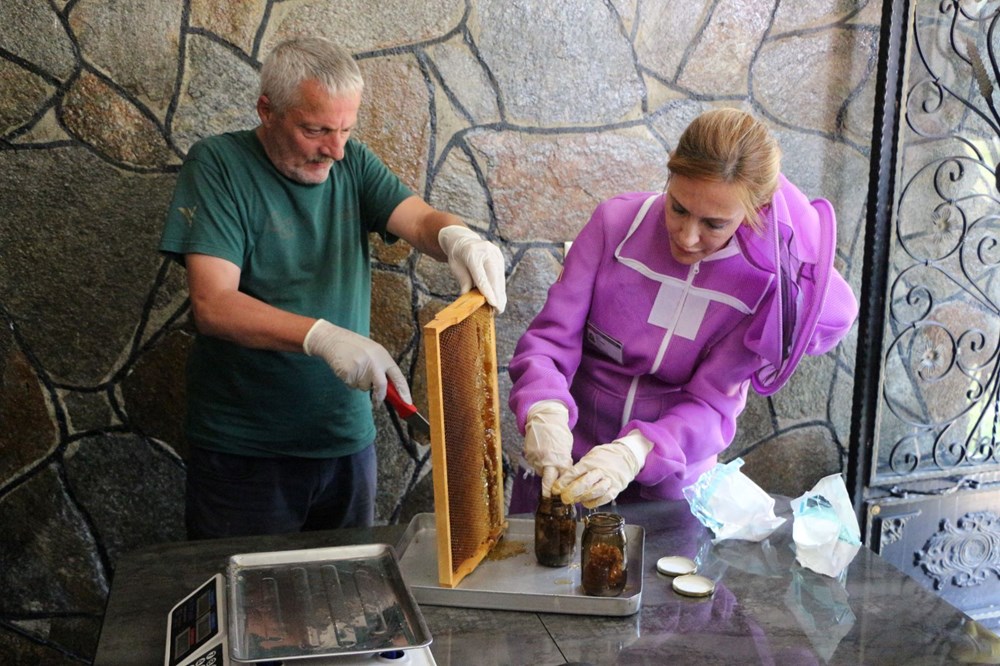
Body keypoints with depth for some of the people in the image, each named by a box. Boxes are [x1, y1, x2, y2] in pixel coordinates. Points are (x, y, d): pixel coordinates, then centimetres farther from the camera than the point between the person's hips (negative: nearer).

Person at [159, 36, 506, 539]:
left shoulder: (352, 163, 5)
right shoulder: (217, 164, -10)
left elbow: (419, 219, -10)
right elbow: (212, 305, -19)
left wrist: (455, 236, -34)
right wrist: (322, 336, -33)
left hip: (348, 439, 5)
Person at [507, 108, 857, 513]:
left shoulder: (765, 282, -17)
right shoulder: (617, 222, -15)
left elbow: (710, 406, -18)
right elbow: (551, 336, -14)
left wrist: (634, 453, -36)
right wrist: (544, 413, -34)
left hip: (670, 486, 3)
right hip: (566, 464, -3)